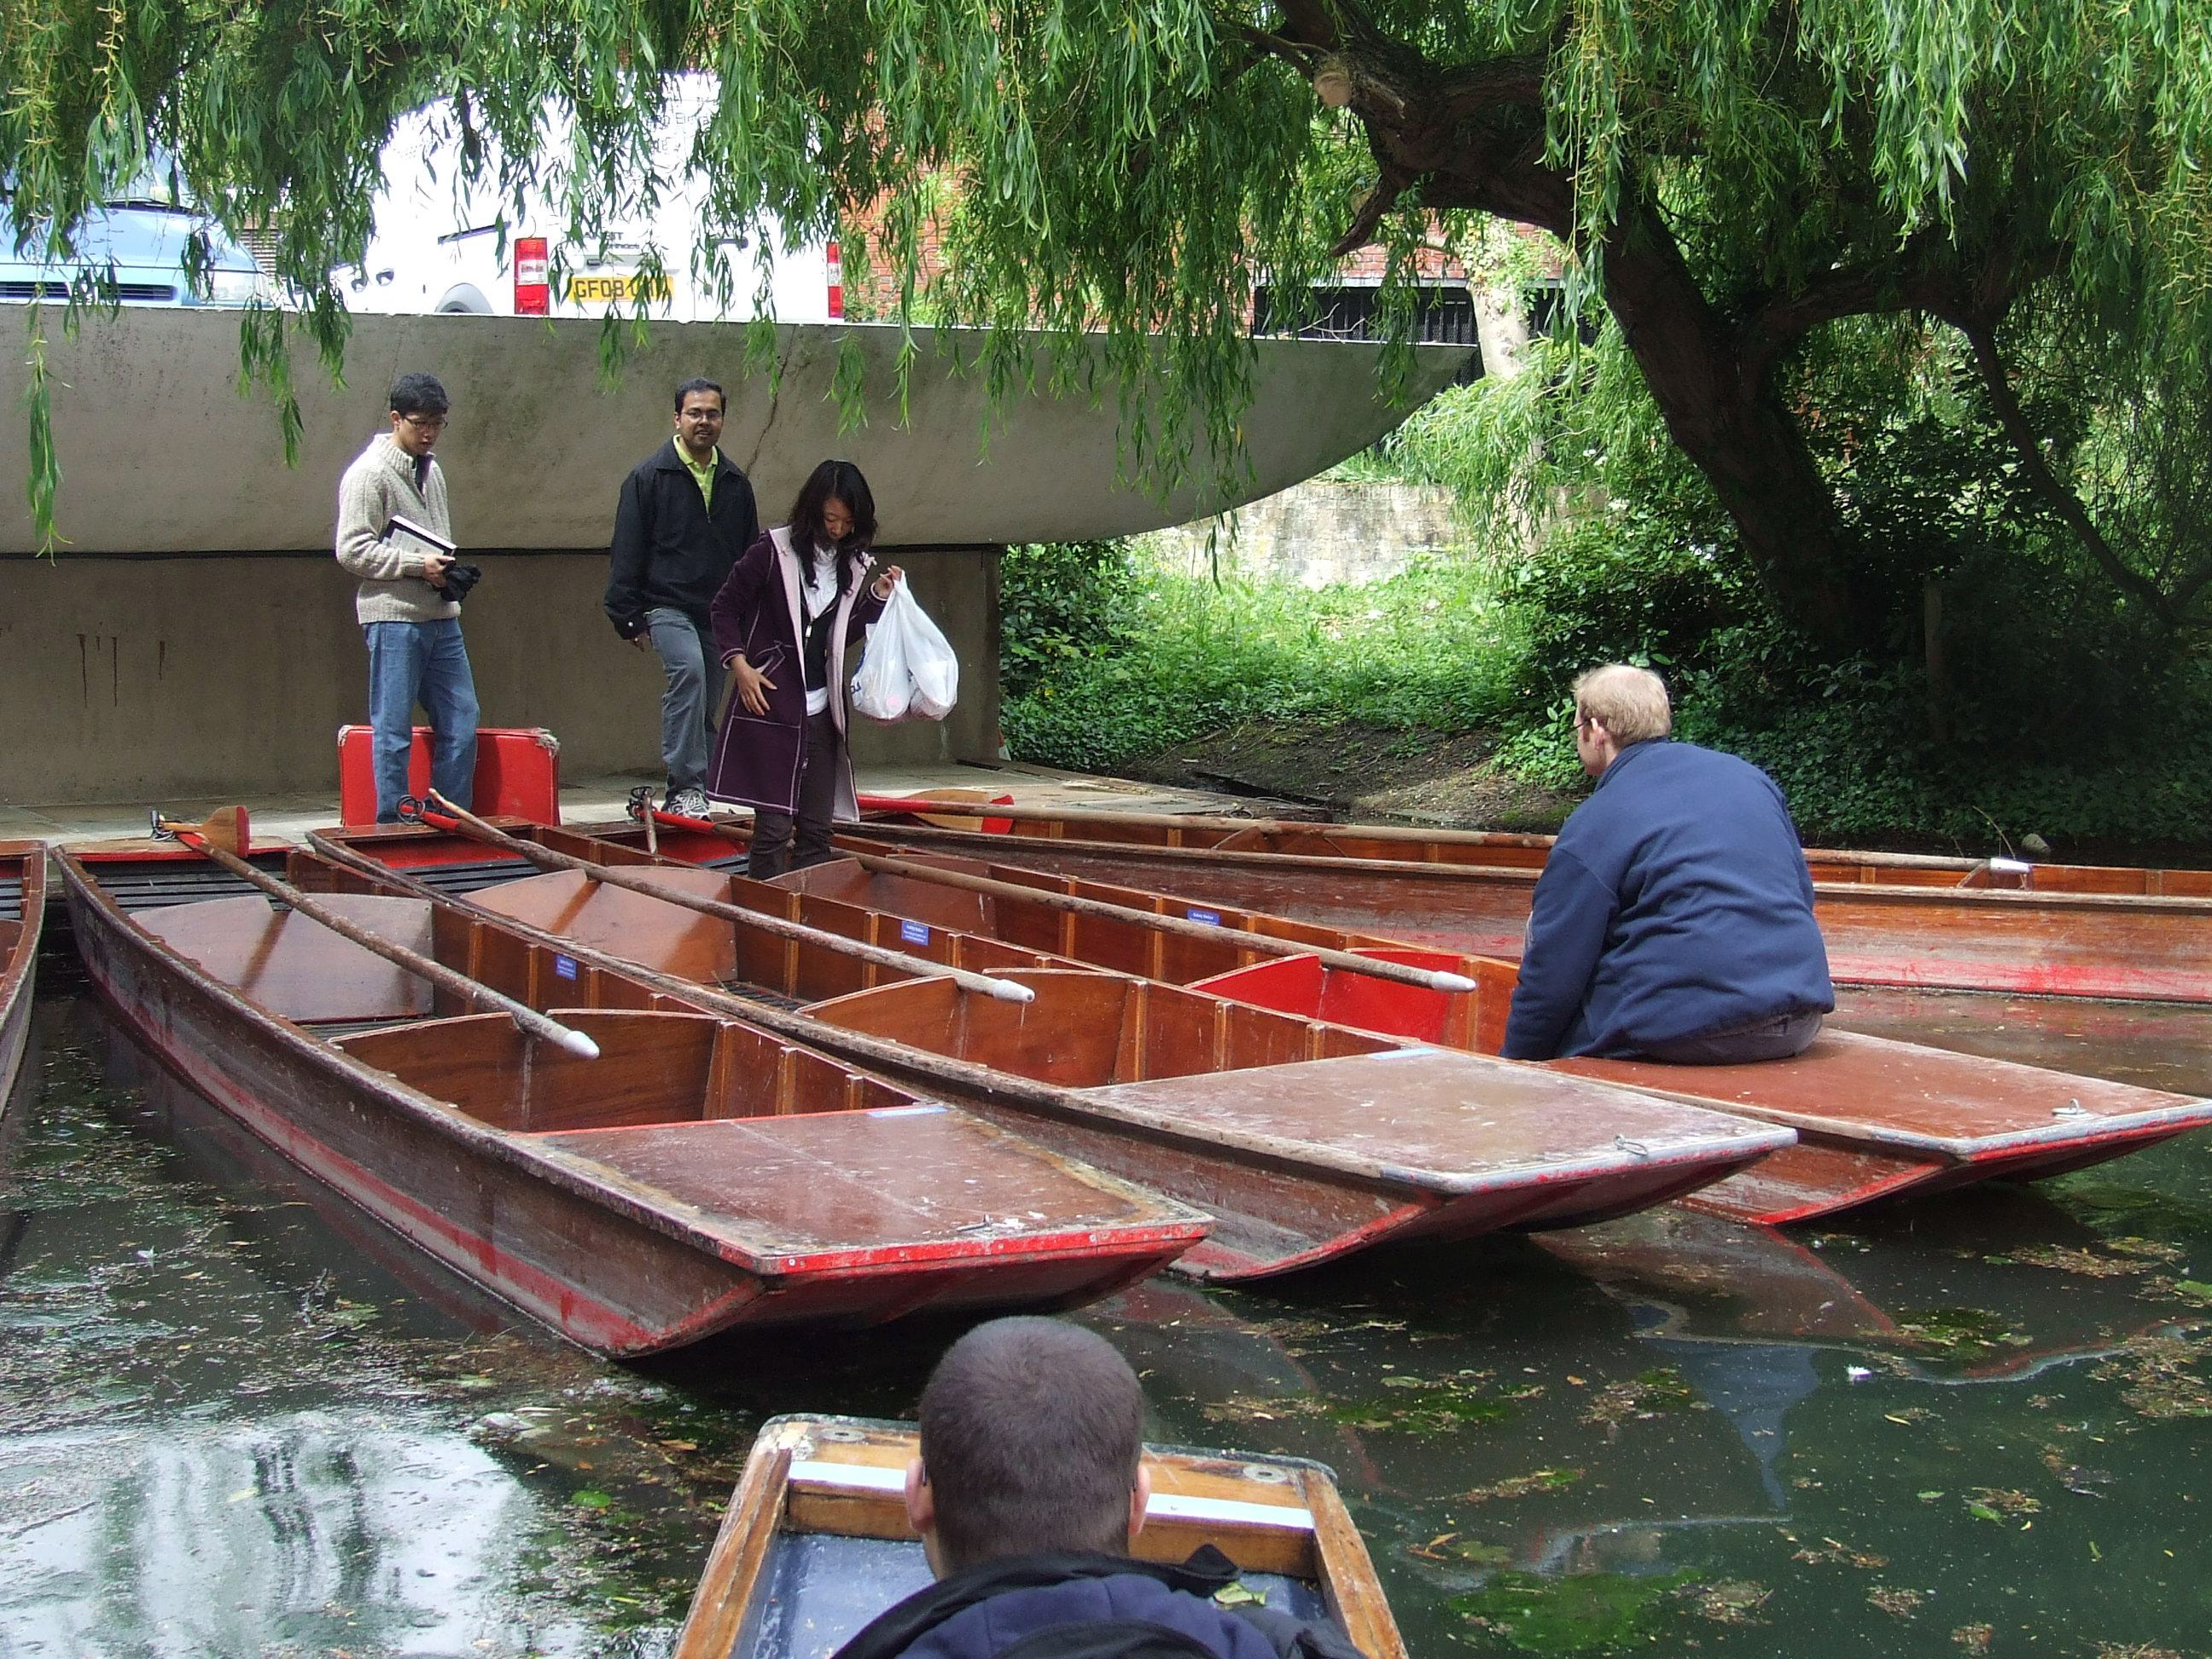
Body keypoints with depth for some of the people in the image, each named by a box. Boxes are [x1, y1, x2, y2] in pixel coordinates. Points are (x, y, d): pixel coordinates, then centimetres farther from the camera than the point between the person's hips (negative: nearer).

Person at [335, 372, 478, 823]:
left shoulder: (431, 468, 18)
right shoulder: (370, 473, -7)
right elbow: (352, 550, -12)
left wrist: (449, 568, 10)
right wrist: (417, 564, -16)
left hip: (442, 616, 8)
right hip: (394, 617, -8)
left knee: (461, 721, 7)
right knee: (394, 730, -2)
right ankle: (392, 824, 4)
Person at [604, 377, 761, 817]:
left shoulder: (735, 483, 13)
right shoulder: (649, 476, -1)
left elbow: (752, 556, 21)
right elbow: (626, 554, -3)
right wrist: (631, 618, -8)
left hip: (721, 611, 6)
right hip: (668, 605, -5)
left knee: (708, 706, 6)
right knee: (688, 668, -30)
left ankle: (685, 794, 19)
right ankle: (686, 786, -32)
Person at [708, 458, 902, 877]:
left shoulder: (854, 564, 10)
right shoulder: (773, 550, -6)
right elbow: (725, 606, 0)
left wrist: (878, 596, 3)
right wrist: (739, 664, -10)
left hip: (821, 711, 5)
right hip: (769, 703, -5)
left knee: (816, 827, 7)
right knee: (774, 825, -6)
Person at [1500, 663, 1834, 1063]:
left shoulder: (1592, 826, -5)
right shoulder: (1750, 776, 14)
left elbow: (1553, 973, -5)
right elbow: (1802, 894, 20)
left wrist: (1518, 1061, 7)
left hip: (1687, 1035, -7)